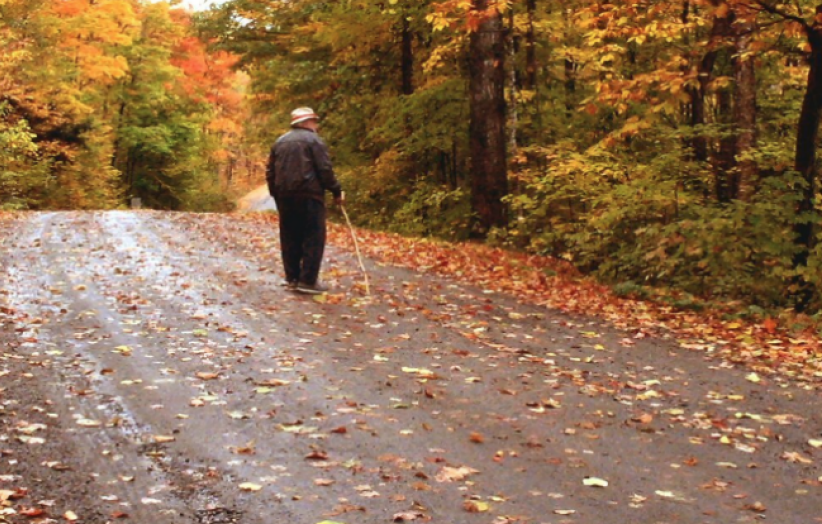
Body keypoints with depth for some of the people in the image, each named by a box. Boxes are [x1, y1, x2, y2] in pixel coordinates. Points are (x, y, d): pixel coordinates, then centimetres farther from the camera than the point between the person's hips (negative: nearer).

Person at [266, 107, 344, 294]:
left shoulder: (280, 142, 17)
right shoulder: (313, 140, -3)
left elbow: (270, 171, 16)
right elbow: (325, 170, -10)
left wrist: (276, 194, 23)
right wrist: (337, 191, -2)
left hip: (284, 196, 7)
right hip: (308, 195, -7)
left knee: (290, 238, 12)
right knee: (313, 237, -3)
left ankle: (292, 277, 15)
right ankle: (308, 280, -8)